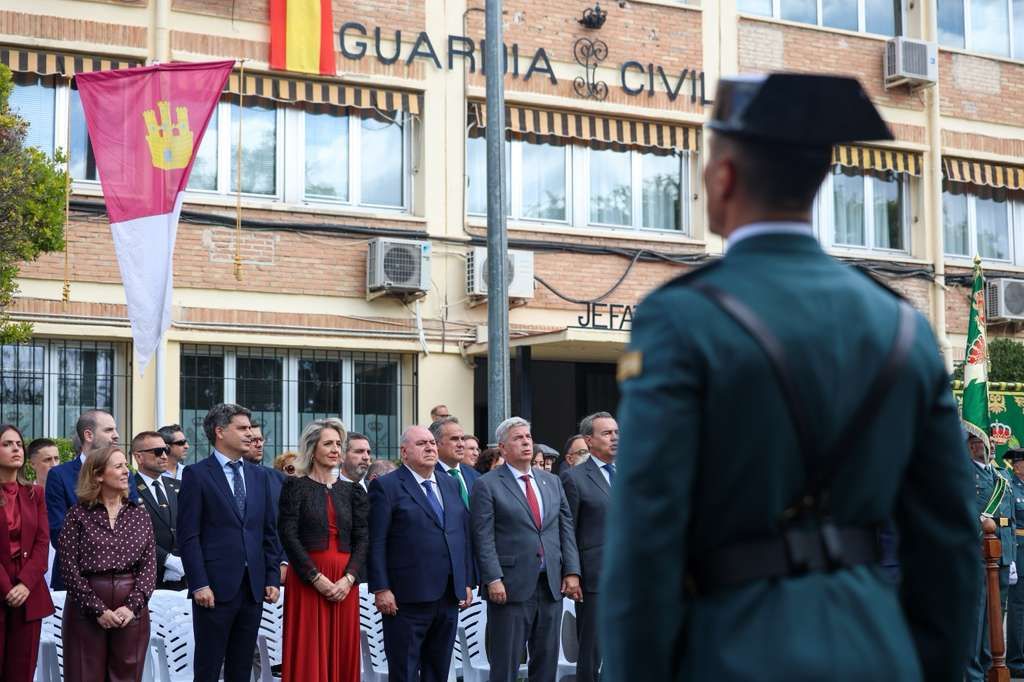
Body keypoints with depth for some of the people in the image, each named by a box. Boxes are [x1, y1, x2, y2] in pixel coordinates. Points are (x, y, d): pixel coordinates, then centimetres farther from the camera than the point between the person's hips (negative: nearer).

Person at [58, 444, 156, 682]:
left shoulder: (139, 515, 10)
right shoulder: (78, 515, 1)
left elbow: (149, 565, 4)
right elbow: (69, 567, -5)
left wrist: (133, 606, -10)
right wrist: (98, 609, -11)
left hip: (132, 611, 2)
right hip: (86, 610, -2)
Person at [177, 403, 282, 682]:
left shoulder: (260, 476, 14)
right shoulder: (197, 474, -3)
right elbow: (189, 536, -7)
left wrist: (272, 578, 7)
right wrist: (199, 585, -13)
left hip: (253, 587, 5)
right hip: (216, 587, -5)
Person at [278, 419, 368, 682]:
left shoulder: (352, 491, 11)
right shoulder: (295, 487, 1)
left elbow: (362, 539, 5)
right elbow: (289, 537, -7)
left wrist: (349, 578, -9)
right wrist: (317, 578, -14)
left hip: (344, 583, 3)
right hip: (306, 581, -3)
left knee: (342, 654, 3)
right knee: (308, 654, -3)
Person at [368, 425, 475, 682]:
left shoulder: (451, 484, 14)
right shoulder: (386, 486, -5)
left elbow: (464, 535, 15)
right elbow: (376, 543, -9)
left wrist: (467, 582, 10)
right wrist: (381, 589, -15)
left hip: (449, 595, 6)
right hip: (408, 598, -6)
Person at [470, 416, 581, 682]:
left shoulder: (552, 481, 14)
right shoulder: (487, 485, -3)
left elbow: (566, 529, 13)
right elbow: (484, 538, -8)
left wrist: (572, 571, 3)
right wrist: (493, 579, -16)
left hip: (552, 585, 5)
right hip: (512, 587, -5)